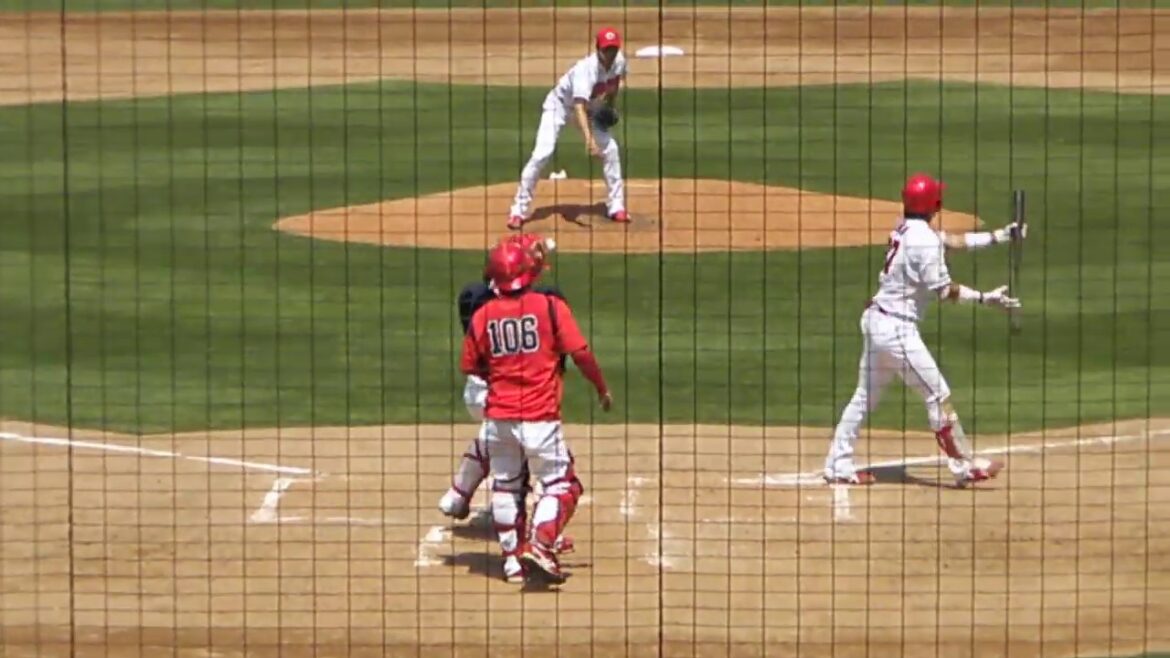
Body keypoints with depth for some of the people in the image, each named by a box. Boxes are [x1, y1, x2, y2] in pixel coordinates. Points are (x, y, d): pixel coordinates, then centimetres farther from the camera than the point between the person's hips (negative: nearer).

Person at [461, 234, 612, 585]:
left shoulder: (482, 316, 2)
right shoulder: (550, 306, -8)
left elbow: (472, 368, 9)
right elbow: (580, 353, -9)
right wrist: (602, 388, 6)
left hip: (498, 416, 4)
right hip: (539, 416, -4)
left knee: (505, 485, 18)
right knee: (560, 484, 6)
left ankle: (512, 555, 18)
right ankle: (539, 547, -11)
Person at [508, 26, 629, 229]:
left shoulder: (619, 62, -17)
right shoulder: (586, 68, -38)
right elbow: (579, 107, -50)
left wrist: (610, 107, -3)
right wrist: (589, 139, -63)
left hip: (591, 108, 6)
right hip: (560, 104, -6)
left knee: (610, 149, -4)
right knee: (542, 153, -19)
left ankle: (616, 207, 9)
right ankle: (518, 210, -12)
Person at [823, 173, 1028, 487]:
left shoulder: (904, 229, 10)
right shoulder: (924, 239, -17)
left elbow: (952, 241, 17)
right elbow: (943, 290, -17)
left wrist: (1001, 235, 17)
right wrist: (986, 298, -14)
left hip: (876, 318, 9)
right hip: (897, 328, -9)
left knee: (865, 395, 14)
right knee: (937, 395, -1)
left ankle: (838, 466, 18)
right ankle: (965, 466, 5)